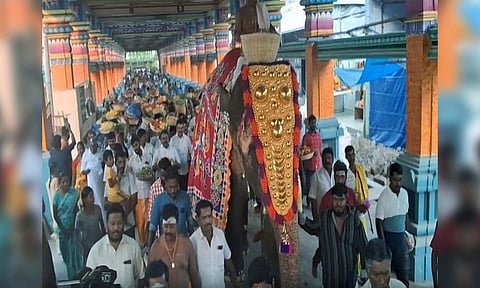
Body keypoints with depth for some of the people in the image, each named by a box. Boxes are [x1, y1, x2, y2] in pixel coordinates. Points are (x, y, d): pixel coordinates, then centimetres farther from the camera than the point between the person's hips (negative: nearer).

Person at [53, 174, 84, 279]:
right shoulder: (57, 195, -4)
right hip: (62, 227, 2)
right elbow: (55, 214, -1)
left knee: (75, 250, -1)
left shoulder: (74, 193, -8)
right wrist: (63, 228, -5)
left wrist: (72, 226, -9)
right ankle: (70, 275, 23)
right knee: (65, 250, 9)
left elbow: (77, 210, -6)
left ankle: (78, 274, 10)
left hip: (73, 226, -2)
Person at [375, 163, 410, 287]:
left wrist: (406, 234, 14)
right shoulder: (384, 197, -16)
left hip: (401, 236, 5)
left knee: (404, 268, 10)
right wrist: (383, 243, -18)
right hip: (389, 236, -5)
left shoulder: (404, 193, 2)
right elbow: (379, 222, -15)